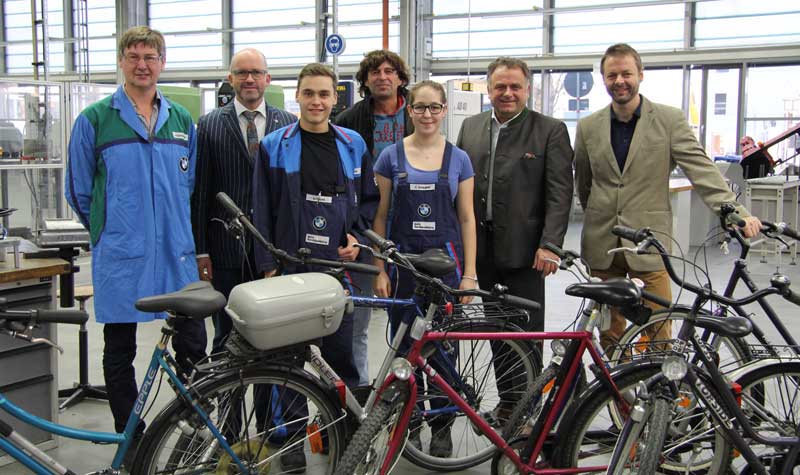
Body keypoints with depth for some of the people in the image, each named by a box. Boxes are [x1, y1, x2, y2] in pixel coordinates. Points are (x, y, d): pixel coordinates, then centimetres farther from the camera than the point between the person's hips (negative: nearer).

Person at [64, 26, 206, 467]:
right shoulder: (94, 119, -1)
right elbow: (79, 191, 5)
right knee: (120, 352, 7)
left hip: (176, 253, 3)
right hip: (119, 257, -2)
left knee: (193, 346, 5)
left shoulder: (181, 120, 9)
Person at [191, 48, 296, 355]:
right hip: (227, 249, -1)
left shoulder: (289, 124, 7)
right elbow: (199, 191, 1)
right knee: (227, 335, 6)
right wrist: (200, 250, -3)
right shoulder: (210, 125, 3)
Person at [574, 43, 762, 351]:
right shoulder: (588, 126, 7)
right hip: (602, 246, 3)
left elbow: (701, 169, -8)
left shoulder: (670, 120, -1)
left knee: (657, 332, -3)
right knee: (609, 333, 9)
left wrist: (735, 212, -19)